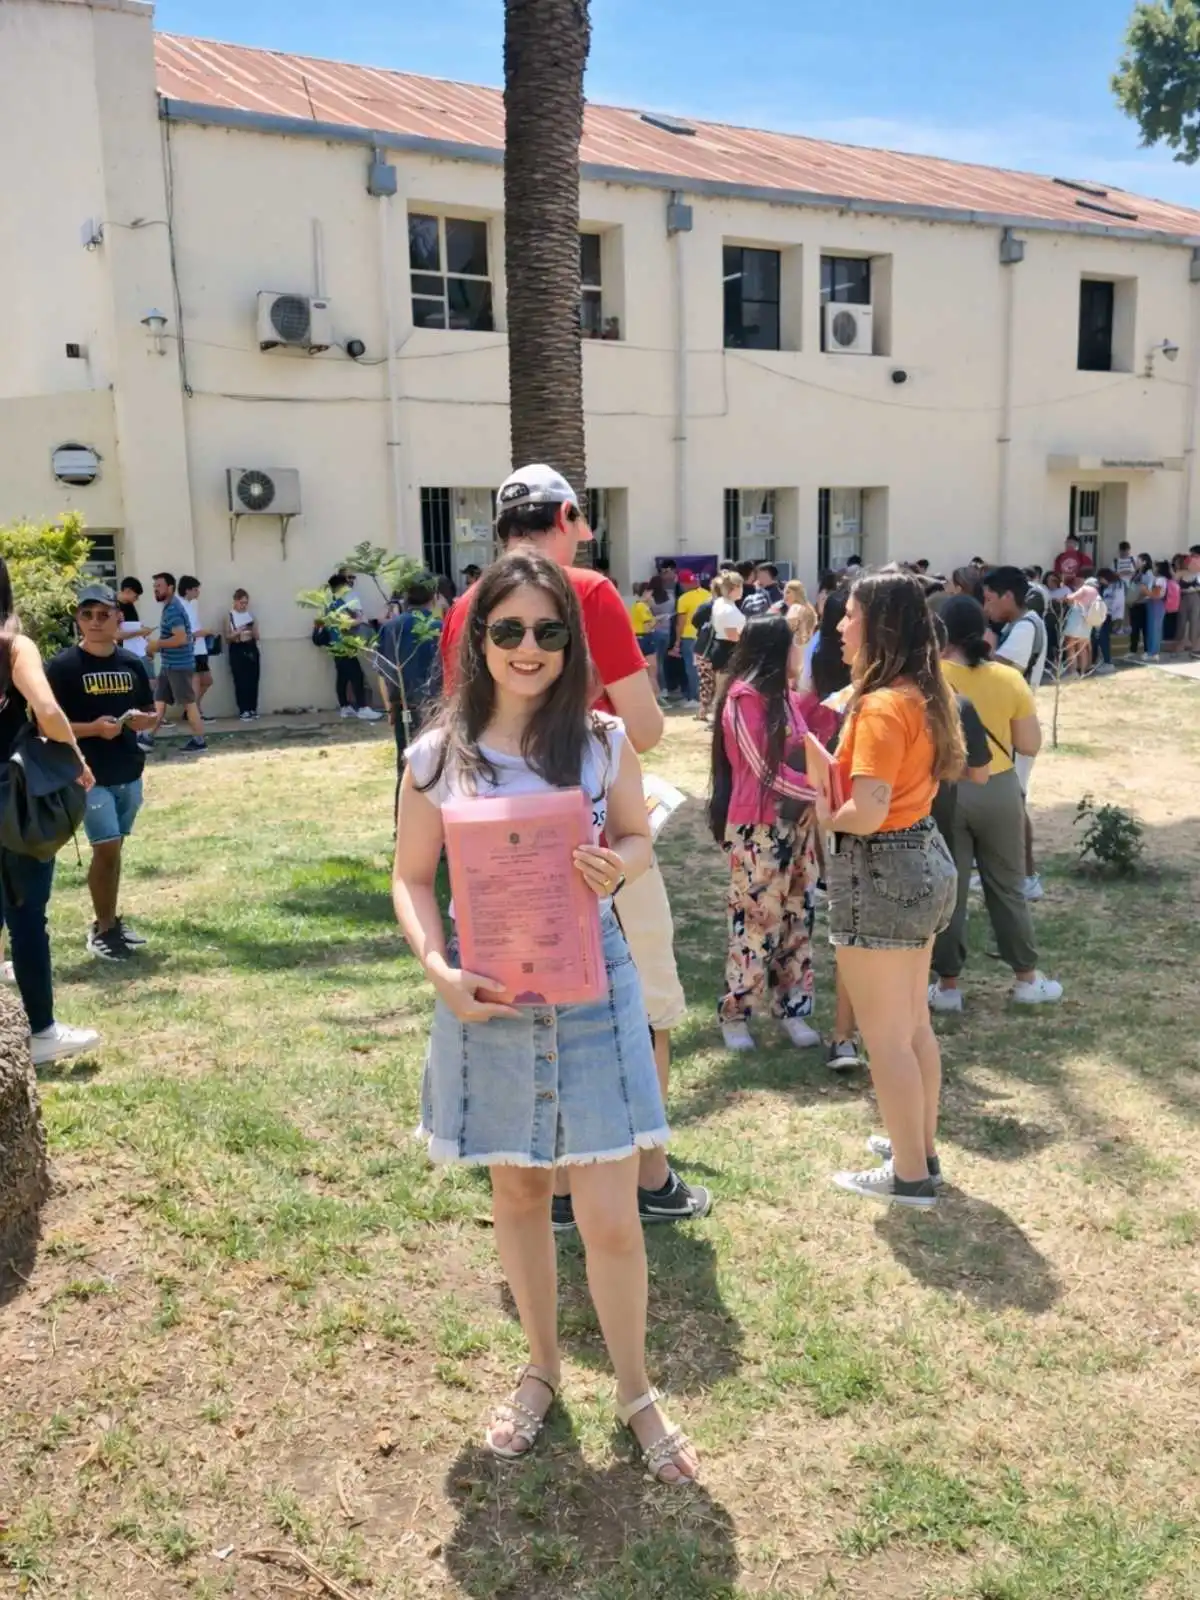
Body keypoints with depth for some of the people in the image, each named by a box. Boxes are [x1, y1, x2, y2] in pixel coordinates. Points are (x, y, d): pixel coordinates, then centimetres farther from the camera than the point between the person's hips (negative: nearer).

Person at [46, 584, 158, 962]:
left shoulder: (133, 663, 7)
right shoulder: (62, 666, -8)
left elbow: (153, 714, 15)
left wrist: (144, 720, -9)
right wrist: (93, 728, -23)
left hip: (130, 774, 5)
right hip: (90, 776, -5)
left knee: (114, 849, 15)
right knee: (106, 848, -7)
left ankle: (112, 920, 27)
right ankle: (102, 929, 7)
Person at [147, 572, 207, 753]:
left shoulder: (173, 609, -18)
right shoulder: (170, 607, 14)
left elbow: (181, 638, -27)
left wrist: (157, 644, -16)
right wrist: (156, 643, 9)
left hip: (179, 665, -10)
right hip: (169, 664, 10)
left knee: (188, 702, -3)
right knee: (159, 701, 11)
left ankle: (200, 741, 4)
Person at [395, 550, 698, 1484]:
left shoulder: (603, 742, -5)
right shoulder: (438, 757, -5)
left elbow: (638, 839, 7)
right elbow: (413, 878, 2)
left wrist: (618, 864, -16)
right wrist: (438, 968, -15)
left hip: (592, 991, -1)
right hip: (489, 997, 1)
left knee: (610, 1216, 2)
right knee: (518, 1194, 18)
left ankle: (636, 1390, 28)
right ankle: (542, 1369, 41)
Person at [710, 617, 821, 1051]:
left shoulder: (785, 696, 13)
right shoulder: (744, 698, -13)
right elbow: (766, 770, -15)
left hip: (796, 822, 8)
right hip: (758, 828, -8)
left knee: (796, 918, 9)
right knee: (756, 921, -3)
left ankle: (792, 1007, 18)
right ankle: (735, 1012, 9)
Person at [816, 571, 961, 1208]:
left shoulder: (882, 706, -22)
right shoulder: (921, 695, 8)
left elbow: (865, 813, -27)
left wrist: (824, 817, -8)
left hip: (880, 872, -10)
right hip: (922, 859, 10)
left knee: (884, 1037, 4)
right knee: (914, 1025, 20)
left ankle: (910, 1175, 17)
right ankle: (921, 1148, 34)